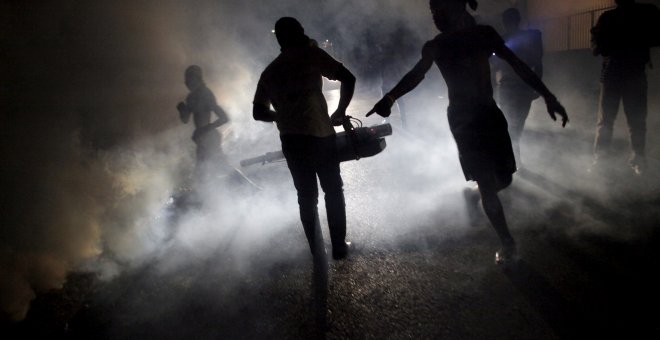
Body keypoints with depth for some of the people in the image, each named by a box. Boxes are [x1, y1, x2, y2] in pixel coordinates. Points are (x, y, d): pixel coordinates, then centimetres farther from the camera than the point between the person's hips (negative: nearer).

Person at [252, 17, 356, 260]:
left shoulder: (269, 72, 16)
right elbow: (348, 78, -5)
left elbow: (258, 112, 17)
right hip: (319, 134, -4)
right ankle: (339, 247, 16)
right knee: (333, 191, 12)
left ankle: (317, 252, 18)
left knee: (306, 197, 13)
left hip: (290, 140, 4)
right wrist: (340, 113, 5)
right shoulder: (311, 54, 3)